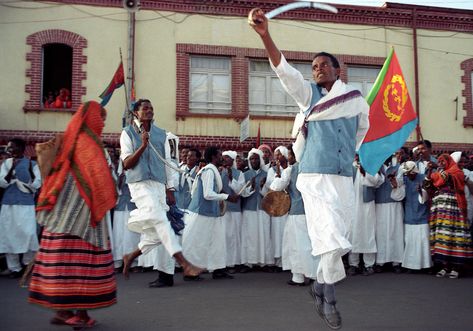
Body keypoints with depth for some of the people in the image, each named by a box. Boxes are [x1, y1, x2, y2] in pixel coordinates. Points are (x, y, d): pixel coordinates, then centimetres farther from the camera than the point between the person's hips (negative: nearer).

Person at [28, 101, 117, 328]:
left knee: (64, 258, 8)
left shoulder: (69, 140, 15)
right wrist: (107, 199, -3)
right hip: (81, 210, -8)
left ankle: (61, 309, 13)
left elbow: (63, 176, 17)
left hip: (63, 212, 8)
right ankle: (80, 313, -1)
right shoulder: (88, 141, -10)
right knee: (82, 258, -4)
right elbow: (98, 176, -15)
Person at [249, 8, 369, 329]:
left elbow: (363, 127, 29)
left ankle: (320, 287, 30)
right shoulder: (309, 94, 2)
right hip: (315, 176, -3)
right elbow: (284, 70, -14)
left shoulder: (357, 100, 9)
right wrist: (266, 35, -28)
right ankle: (330, 295, 3)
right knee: (330, 237, -15)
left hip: (345, 179, 4)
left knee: (337, 239, 9)